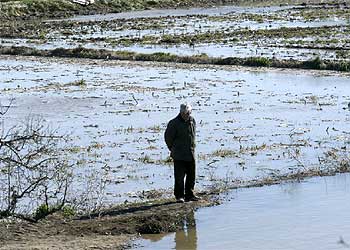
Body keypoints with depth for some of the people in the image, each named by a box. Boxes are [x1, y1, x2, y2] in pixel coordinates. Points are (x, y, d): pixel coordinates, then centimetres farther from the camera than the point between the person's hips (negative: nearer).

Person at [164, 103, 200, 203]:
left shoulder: (192, 120, 6)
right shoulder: (174, 123, -13)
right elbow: (168, 137, -3)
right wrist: (173, 149, 6)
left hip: (191, 153, 6)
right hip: (179, 155, -6)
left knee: (191, 176, 10)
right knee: (179, 176, -3)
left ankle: (189, 194, 20)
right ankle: (179, 196, 6)